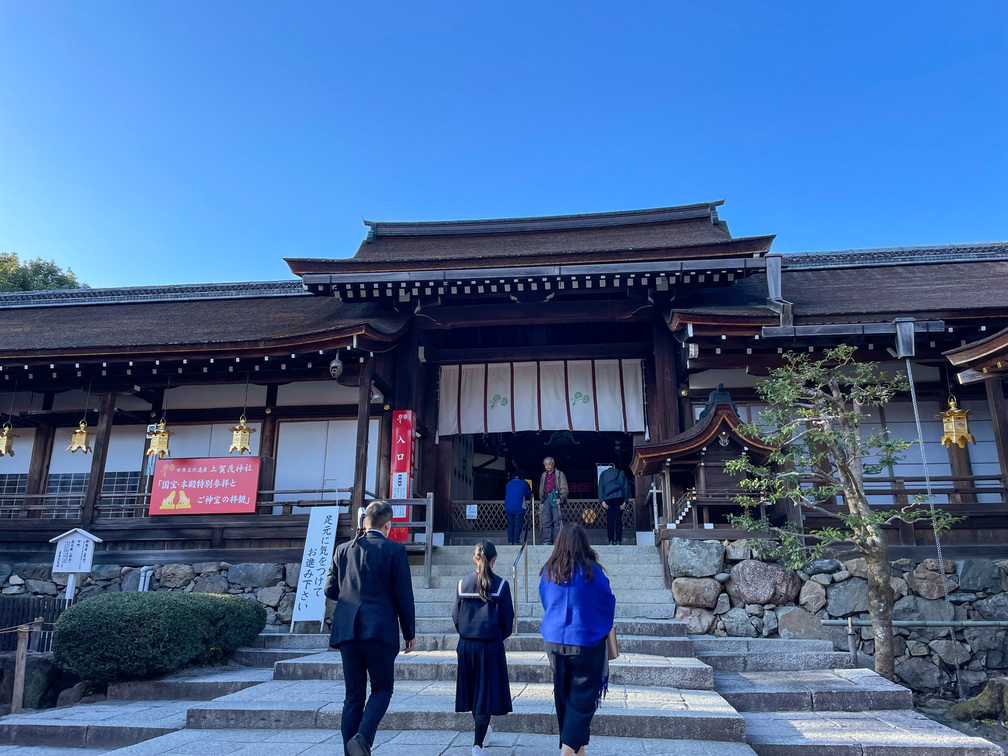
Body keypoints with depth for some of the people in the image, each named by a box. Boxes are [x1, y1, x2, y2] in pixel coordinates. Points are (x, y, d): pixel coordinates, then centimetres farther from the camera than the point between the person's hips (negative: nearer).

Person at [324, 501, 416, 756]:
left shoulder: (343, 549, 9)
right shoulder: (394, 550, -3)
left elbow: (330, 589, 10)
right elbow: (404, 595, -4)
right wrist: (409, 633, 6)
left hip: (347, 630, 4)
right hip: (380, 630, -4)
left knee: (353, 695, 12)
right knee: (382, 689, 10)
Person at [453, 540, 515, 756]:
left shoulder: (462, 584, -2)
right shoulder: (501, 585, -10)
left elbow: (455, 617, 3)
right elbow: (507, 619, -5)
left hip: (466, 645, 4)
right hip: (491, 645, -3)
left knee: (473, 690, 20)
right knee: (486, 692, 6)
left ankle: (481, 731, 39)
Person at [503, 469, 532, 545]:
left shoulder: (508, 484, 13)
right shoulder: (523, 483, 1)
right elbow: (528, 494, 11)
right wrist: (530, 491, 32)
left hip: (508, 508, 4)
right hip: (519, 507, -4)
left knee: (510, 524, 9)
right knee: (518, 524, -1)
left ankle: (510, 541, 7)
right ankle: (516, 541, -5)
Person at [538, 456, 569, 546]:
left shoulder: (559, 474, 3)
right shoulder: (543, 475, 19)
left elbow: (565, 489, 0)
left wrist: (560, 498, -14)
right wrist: (542, 501, 20)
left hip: (556, 500, -5)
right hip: (546, 499, 5)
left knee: (557, 521, -5)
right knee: (546, 522, 1)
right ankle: (547, 541, 6)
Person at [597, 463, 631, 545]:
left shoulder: (603, 474, 15)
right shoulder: (620, 473, 16)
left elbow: (600, 487, 4)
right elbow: (626, 486, 8)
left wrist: (602, 501, -2)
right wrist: (625, 501, 4)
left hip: (607, 498, 0)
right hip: (618, 498, 0)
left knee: (609, 519, 1)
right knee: (618, 519, -1)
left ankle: (611, 540, -4)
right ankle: (618, 540, -6)